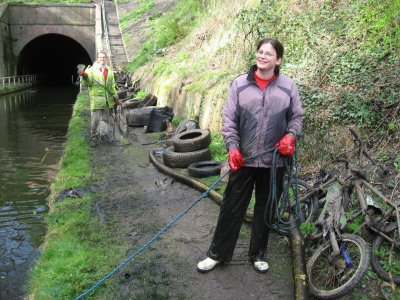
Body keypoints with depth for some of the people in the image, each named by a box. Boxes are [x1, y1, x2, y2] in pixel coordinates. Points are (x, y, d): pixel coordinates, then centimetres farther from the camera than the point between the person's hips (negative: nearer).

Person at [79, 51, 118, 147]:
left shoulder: (109, 71, 15)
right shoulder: (92, 69, 0)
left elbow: (112, 86, 21)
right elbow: (88, 83, -8)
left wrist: (115, 97, 18)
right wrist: (85, 77, -28)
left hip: (107, 100, 5)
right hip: (96, 98, -5)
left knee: (106, 119, 13)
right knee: (95, 119, -5)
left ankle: (104, 135, 26)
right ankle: (94, 138, 3)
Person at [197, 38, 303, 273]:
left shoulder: (288, 86, 2)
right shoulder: (240, 84, 0)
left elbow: (297, 116, 8)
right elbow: (229, 119, -2)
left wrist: (291, 135, -11)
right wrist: (232, 146, -14)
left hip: (274, 161, 1)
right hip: (243, 159, -1)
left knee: (266, 210, 14)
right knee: (232, 207, 7)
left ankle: (259, 254, 34)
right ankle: (218, 253, 24)